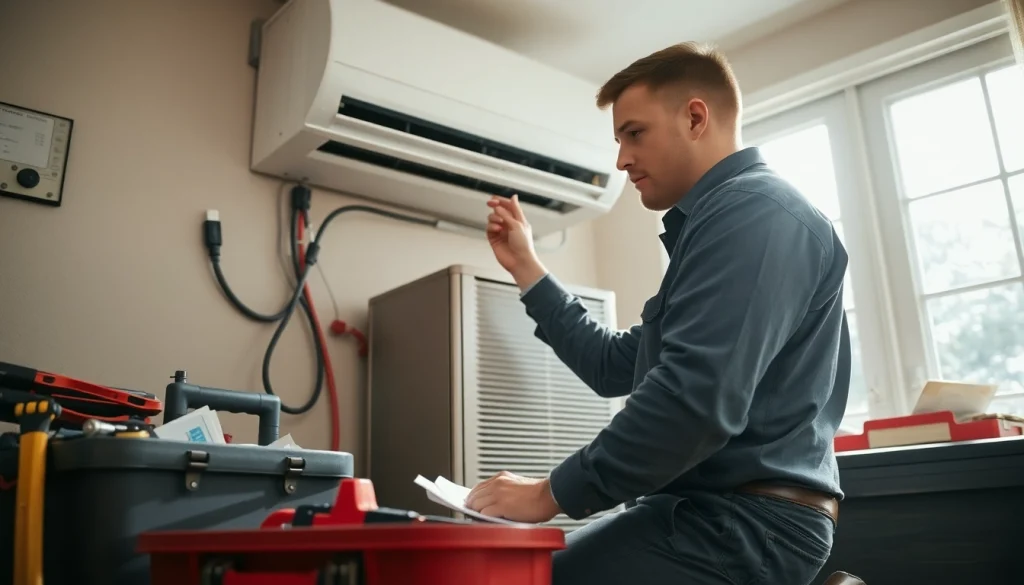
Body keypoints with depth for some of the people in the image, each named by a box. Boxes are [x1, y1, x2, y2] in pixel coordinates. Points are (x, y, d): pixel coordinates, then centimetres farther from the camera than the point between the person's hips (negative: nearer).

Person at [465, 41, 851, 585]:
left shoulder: (755, 213, -14)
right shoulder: (715, 224, 20)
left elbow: (696, 399, -27)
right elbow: (615, 367, 19)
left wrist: (554, 492, -17)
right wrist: (526, 269, 18)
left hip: (742, 524, -10)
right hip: (716, 513, 10)